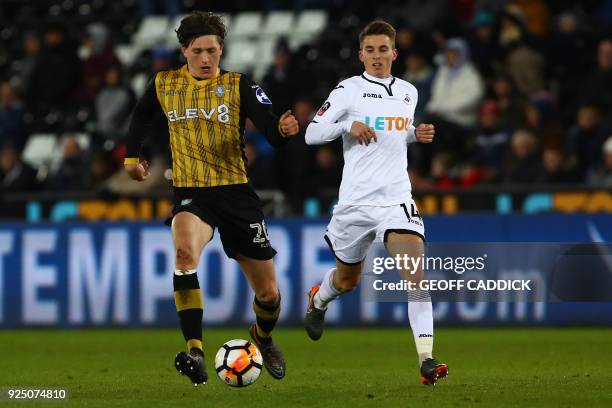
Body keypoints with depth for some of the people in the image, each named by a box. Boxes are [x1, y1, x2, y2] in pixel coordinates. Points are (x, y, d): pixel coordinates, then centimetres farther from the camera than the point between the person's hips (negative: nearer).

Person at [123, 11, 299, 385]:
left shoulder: (239, 86, -4)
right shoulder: (164, 85, 3)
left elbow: (270, 129, -18)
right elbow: (142, 117, 26)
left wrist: (283, 129, -39)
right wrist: (132, 155, 27)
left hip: (236, 193, 0)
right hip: (191, 194, 0)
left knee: (269, 294, 5)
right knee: (185, 249, -36)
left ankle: (263, 338, 42)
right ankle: (195, 352, -37)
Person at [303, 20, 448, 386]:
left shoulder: (408, 92, 12)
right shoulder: (349, 90, -1)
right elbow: (311, 134, -3)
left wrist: (418, 134, 7)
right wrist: (348, 126, -19)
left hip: (397, 197, 2)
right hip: (356, 200, -1)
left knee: (415, 269, -21)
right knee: (347, 280, 15)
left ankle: (427, 359, -26)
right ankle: (318, 301, 54)